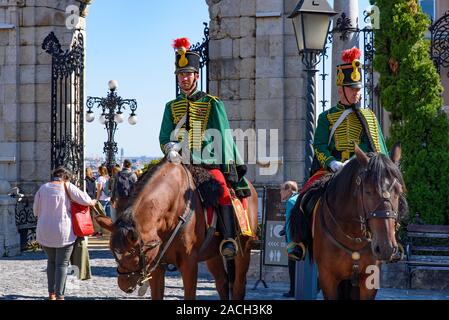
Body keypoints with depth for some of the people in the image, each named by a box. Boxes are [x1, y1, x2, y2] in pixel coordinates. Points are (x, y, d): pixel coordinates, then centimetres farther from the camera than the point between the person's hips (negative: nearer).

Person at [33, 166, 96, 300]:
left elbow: (36, 210, 8)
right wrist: (92, 202, 19)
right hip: (63, 232, -4)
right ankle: (59, 295, -3)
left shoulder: (43, 188, 4)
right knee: (62, 264, 3)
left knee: (51, 261, 20)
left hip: (44, 232, 4)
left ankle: (51, 293, 21)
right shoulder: (67, 187, -5)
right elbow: (84, 199, -2)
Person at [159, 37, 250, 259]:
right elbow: (164, 137, 13)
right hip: (181, 164, 4)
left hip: (209, 164, -3)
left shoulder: (212, 104, 7)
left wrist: (228, 168, -8)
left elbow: (224, 138, 2)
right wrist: (171, 149, -12)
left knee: (221, 187, -30)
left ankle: (228, 240, -30)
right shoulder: (172, 106, 16)